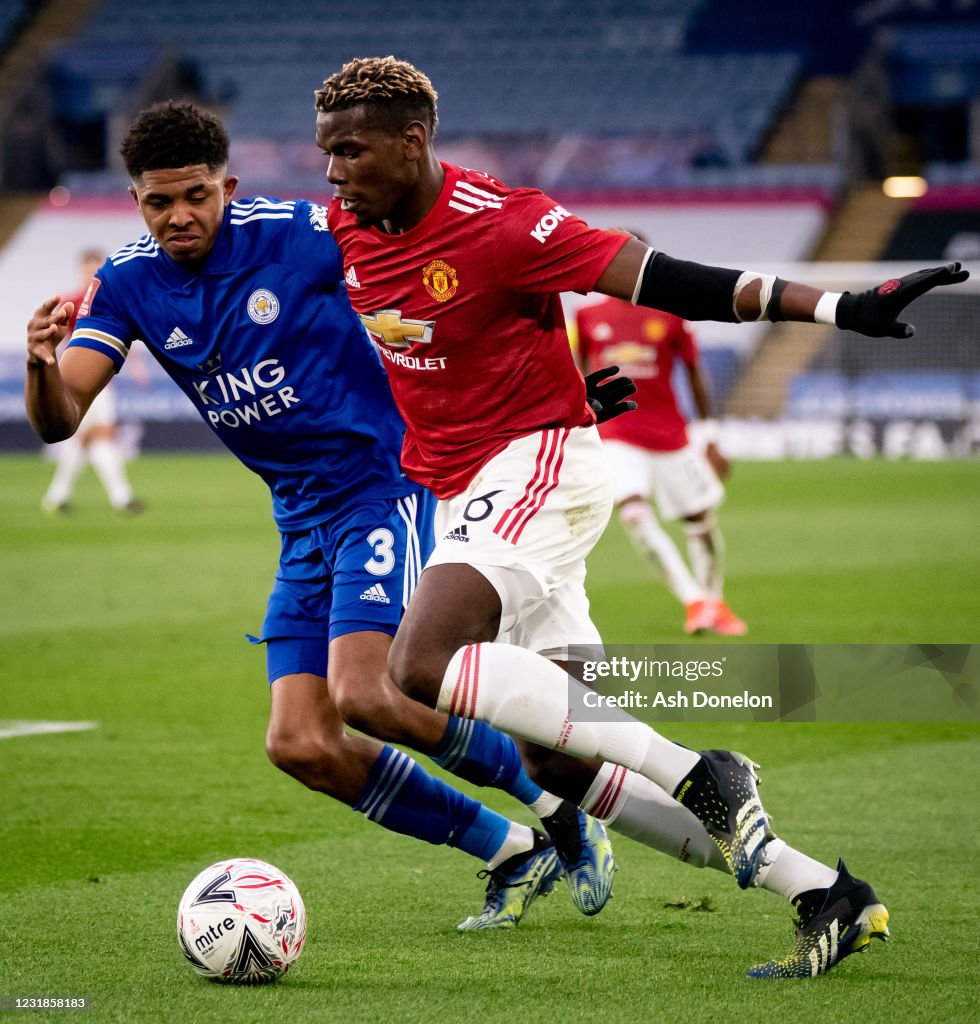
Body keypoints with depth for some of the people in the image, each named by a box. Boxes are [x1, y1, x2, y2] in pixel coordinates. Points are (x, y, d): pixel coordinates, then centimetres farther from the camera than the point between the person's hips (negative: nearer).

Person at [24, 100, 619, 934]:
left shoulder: (299, 234, -14)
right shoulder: (128, 283, -1)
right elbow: (59, 420, -10)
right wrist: (42, 363, -33)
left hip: (386, 483, -6)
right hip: (304, 524, 6)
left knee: (363, 693, -24)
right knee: (301, 746, -3)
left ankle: (565, 814, -4)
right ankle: (514, 854, 11)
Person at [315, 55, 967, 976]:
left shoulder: (498, 223, -17)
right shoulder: (345, 230, 3)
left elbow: (659, 280, -18)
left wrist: (835, 308, -23)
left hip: (539, 463, -8)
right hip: (457, 491, 8)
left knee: (420, 668, -29)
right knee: (562, 762, 3)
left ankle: (697, 778, -25)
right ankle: (825, 895, 8)